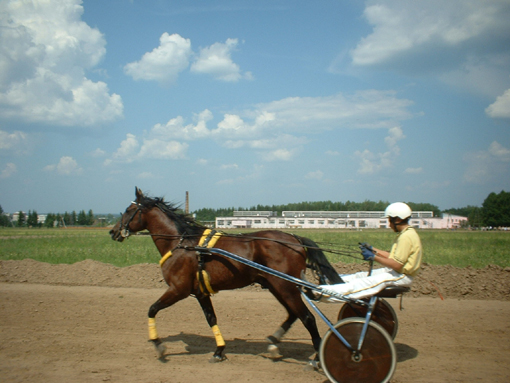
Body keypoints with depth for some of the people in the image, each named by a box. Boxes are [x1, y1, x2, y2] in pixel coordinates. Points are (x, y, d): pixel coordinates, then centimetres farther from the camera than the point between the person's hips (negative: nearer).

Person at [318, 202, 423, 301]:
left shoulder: (406, 236, -19)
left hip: (402, 277, -11)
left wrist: (373, 257, -17)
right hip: (395, 272, 11)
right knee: (362, 275, 3)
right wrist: (373, 250, 14)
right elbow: (393, 256, 17)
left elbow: (396, 265, -23)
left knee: (369, 282, -27)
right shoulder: (405, 234, 14)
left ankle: (331, 294, -40)